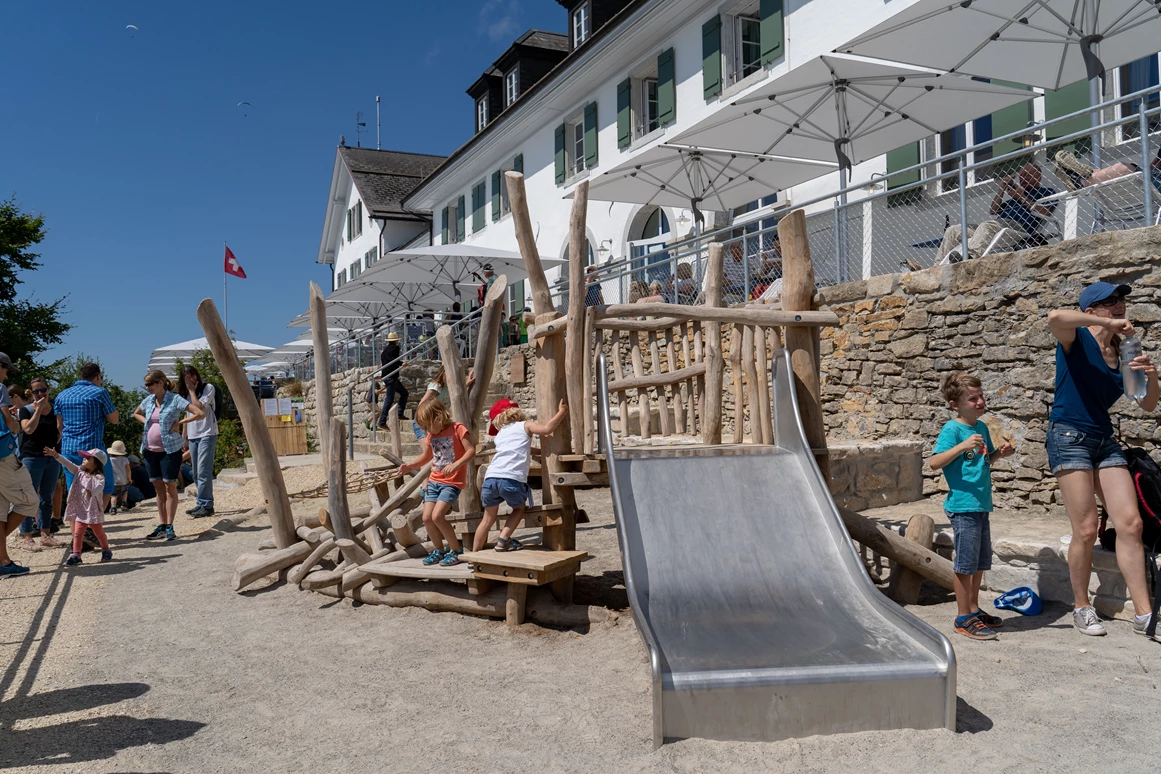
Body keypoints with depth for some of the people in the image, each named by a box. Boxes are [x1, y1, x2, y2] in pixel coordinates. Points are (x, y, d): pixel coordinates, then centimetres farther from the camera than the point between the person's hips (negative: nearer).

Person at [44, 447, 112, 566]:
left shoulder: (98, 477, -13)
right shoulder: (79, 471, 7)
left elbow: (100, 486, -32)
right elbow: (68, 464, 5)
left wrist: (91, 492, -52)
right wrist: (56, 455, -5)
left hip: (93, 510, -5)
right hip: (80, 510, 5)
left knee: (99, 532, 11)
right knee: (77, 533, -2)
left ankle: (106, 551, 28)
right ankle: (75, 555, 1)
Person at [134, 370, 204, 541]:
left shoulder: (175, 400, -10)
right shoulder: (148, 401, 8)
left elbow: (200, 413, -18)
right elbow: (136, 414, 30)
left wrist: (179, 423, -16)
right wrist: (146, 422, 10)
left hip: (170, 449, -6)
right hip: (150, 450, 6)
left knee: (170, 487, -1)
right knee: (159, 488, 10)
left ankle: (169, 527, 2)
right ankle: (162, 526, 16)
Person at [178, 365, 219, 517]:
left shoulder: (208, 388, -2)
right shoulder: (185, 393, 16)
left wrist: (192, 391, -7)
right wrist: (184, 436, 16)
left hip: (207, 434, -7)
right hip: (192, 435, 7)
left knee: (203, 471, -13)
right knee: (197, 473, 10)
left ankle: (206, 505, -11)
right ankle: (201, 504, 17)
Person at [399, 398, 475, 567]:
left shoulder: (457, 429, -10)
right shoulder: (431, 435, 10)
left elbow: (471, 451, -17)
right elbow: (426, 457, 24)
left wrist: (456, 464, -31)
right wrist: (410, 466, 8)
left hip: (452, 482, -7)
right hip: (434, 481, 7)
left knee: (437, 516, -19)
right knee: (427, 517, 0)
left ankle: (456, 550, -2)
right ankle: (439, 550, 21)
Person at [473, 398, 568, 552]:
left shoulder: (500, 434, 30)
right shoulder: (525, 426, 16)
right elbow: (547, 429, -1)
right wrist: (561, 413, 10)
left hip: (491, 478, 4)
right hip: (512, 480, -4)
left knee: (488, 518, 21)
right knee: (519, 509, 26)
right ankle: (503, 540, 11)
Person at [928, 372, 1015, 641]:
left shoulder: (981, 427, 13)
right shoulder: (952, 429, -12)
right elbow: (934, 462, -22)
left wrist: (1000, 453, 9)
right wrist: (962, 446, -32)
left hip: (981, 505, 9)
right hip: (962, 505, -9)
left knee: (980, 562, 16)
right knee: (965, 563, -2)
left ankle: (974, 609, 29)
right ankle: (964, 617, 7)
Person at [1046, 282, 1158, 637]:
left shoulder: (1123, 352, 12)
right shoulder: (1076, 339, -5)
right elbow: (1055, 317, -30)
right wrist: (1108, 324, -22)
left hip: (1104, 440, 6)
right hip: (1070, 436, -6)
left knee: (1130, 523, -3)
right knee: (1086, 530, -5)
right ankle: (1081, 609, 11)